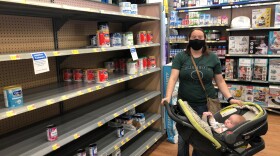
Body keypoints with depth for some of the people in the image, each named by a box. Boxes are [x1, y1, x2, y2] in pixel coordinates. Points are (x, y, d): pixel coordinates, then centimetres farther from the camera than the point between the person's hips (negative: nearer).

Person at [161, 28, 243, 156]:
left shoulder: (213, 58, 1)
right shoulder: (180, 57, -3)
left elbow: (220, 81, 4)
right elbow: (173, 77, -13)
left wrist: (230, 98, -7)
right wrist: (168, 97, -27)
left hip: (206, 104, 1)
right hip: (184, 103, 0)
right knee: (183, 135, 13)